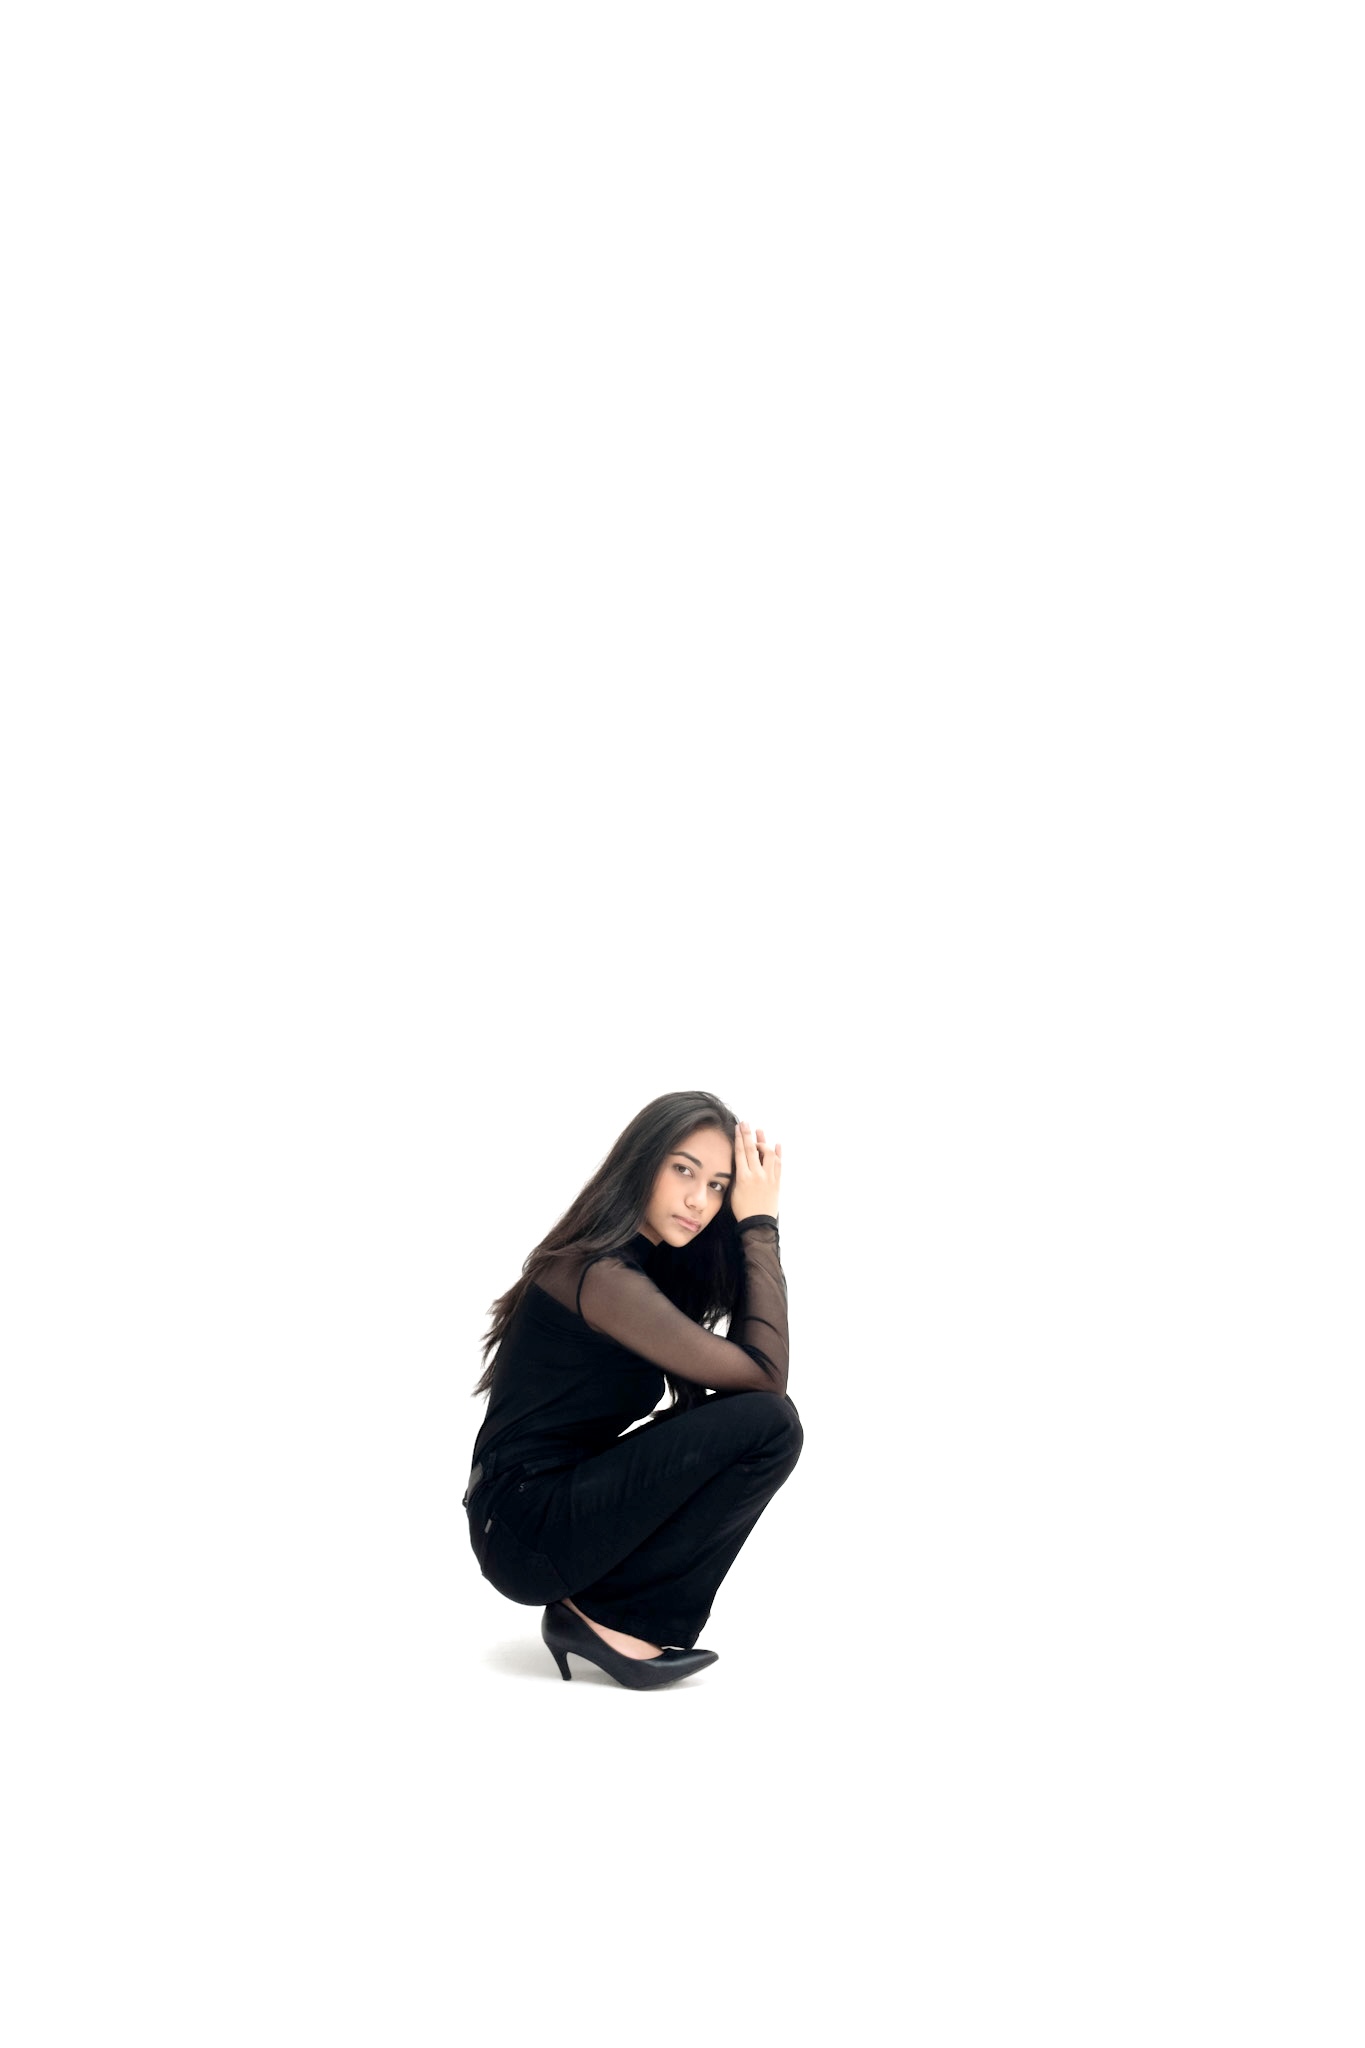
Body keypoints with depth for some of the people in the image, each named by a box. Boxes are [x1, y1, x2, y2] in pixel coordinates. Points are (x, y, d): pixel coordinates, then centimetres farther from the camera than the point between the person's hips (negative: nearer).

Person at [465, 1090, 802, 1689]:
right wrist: (760, 1225, -13)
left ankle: (589, 1606, 5)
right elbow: (765, 1374, -18)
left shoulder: (646, 1265, 12)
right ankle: (611, 1617, -7)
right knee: (767, 1425, -18)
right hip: (526, 1530, -10)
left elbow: (739, 1378, 8)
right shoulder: (599, 1274, -20)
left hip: (567, 1496, 10)